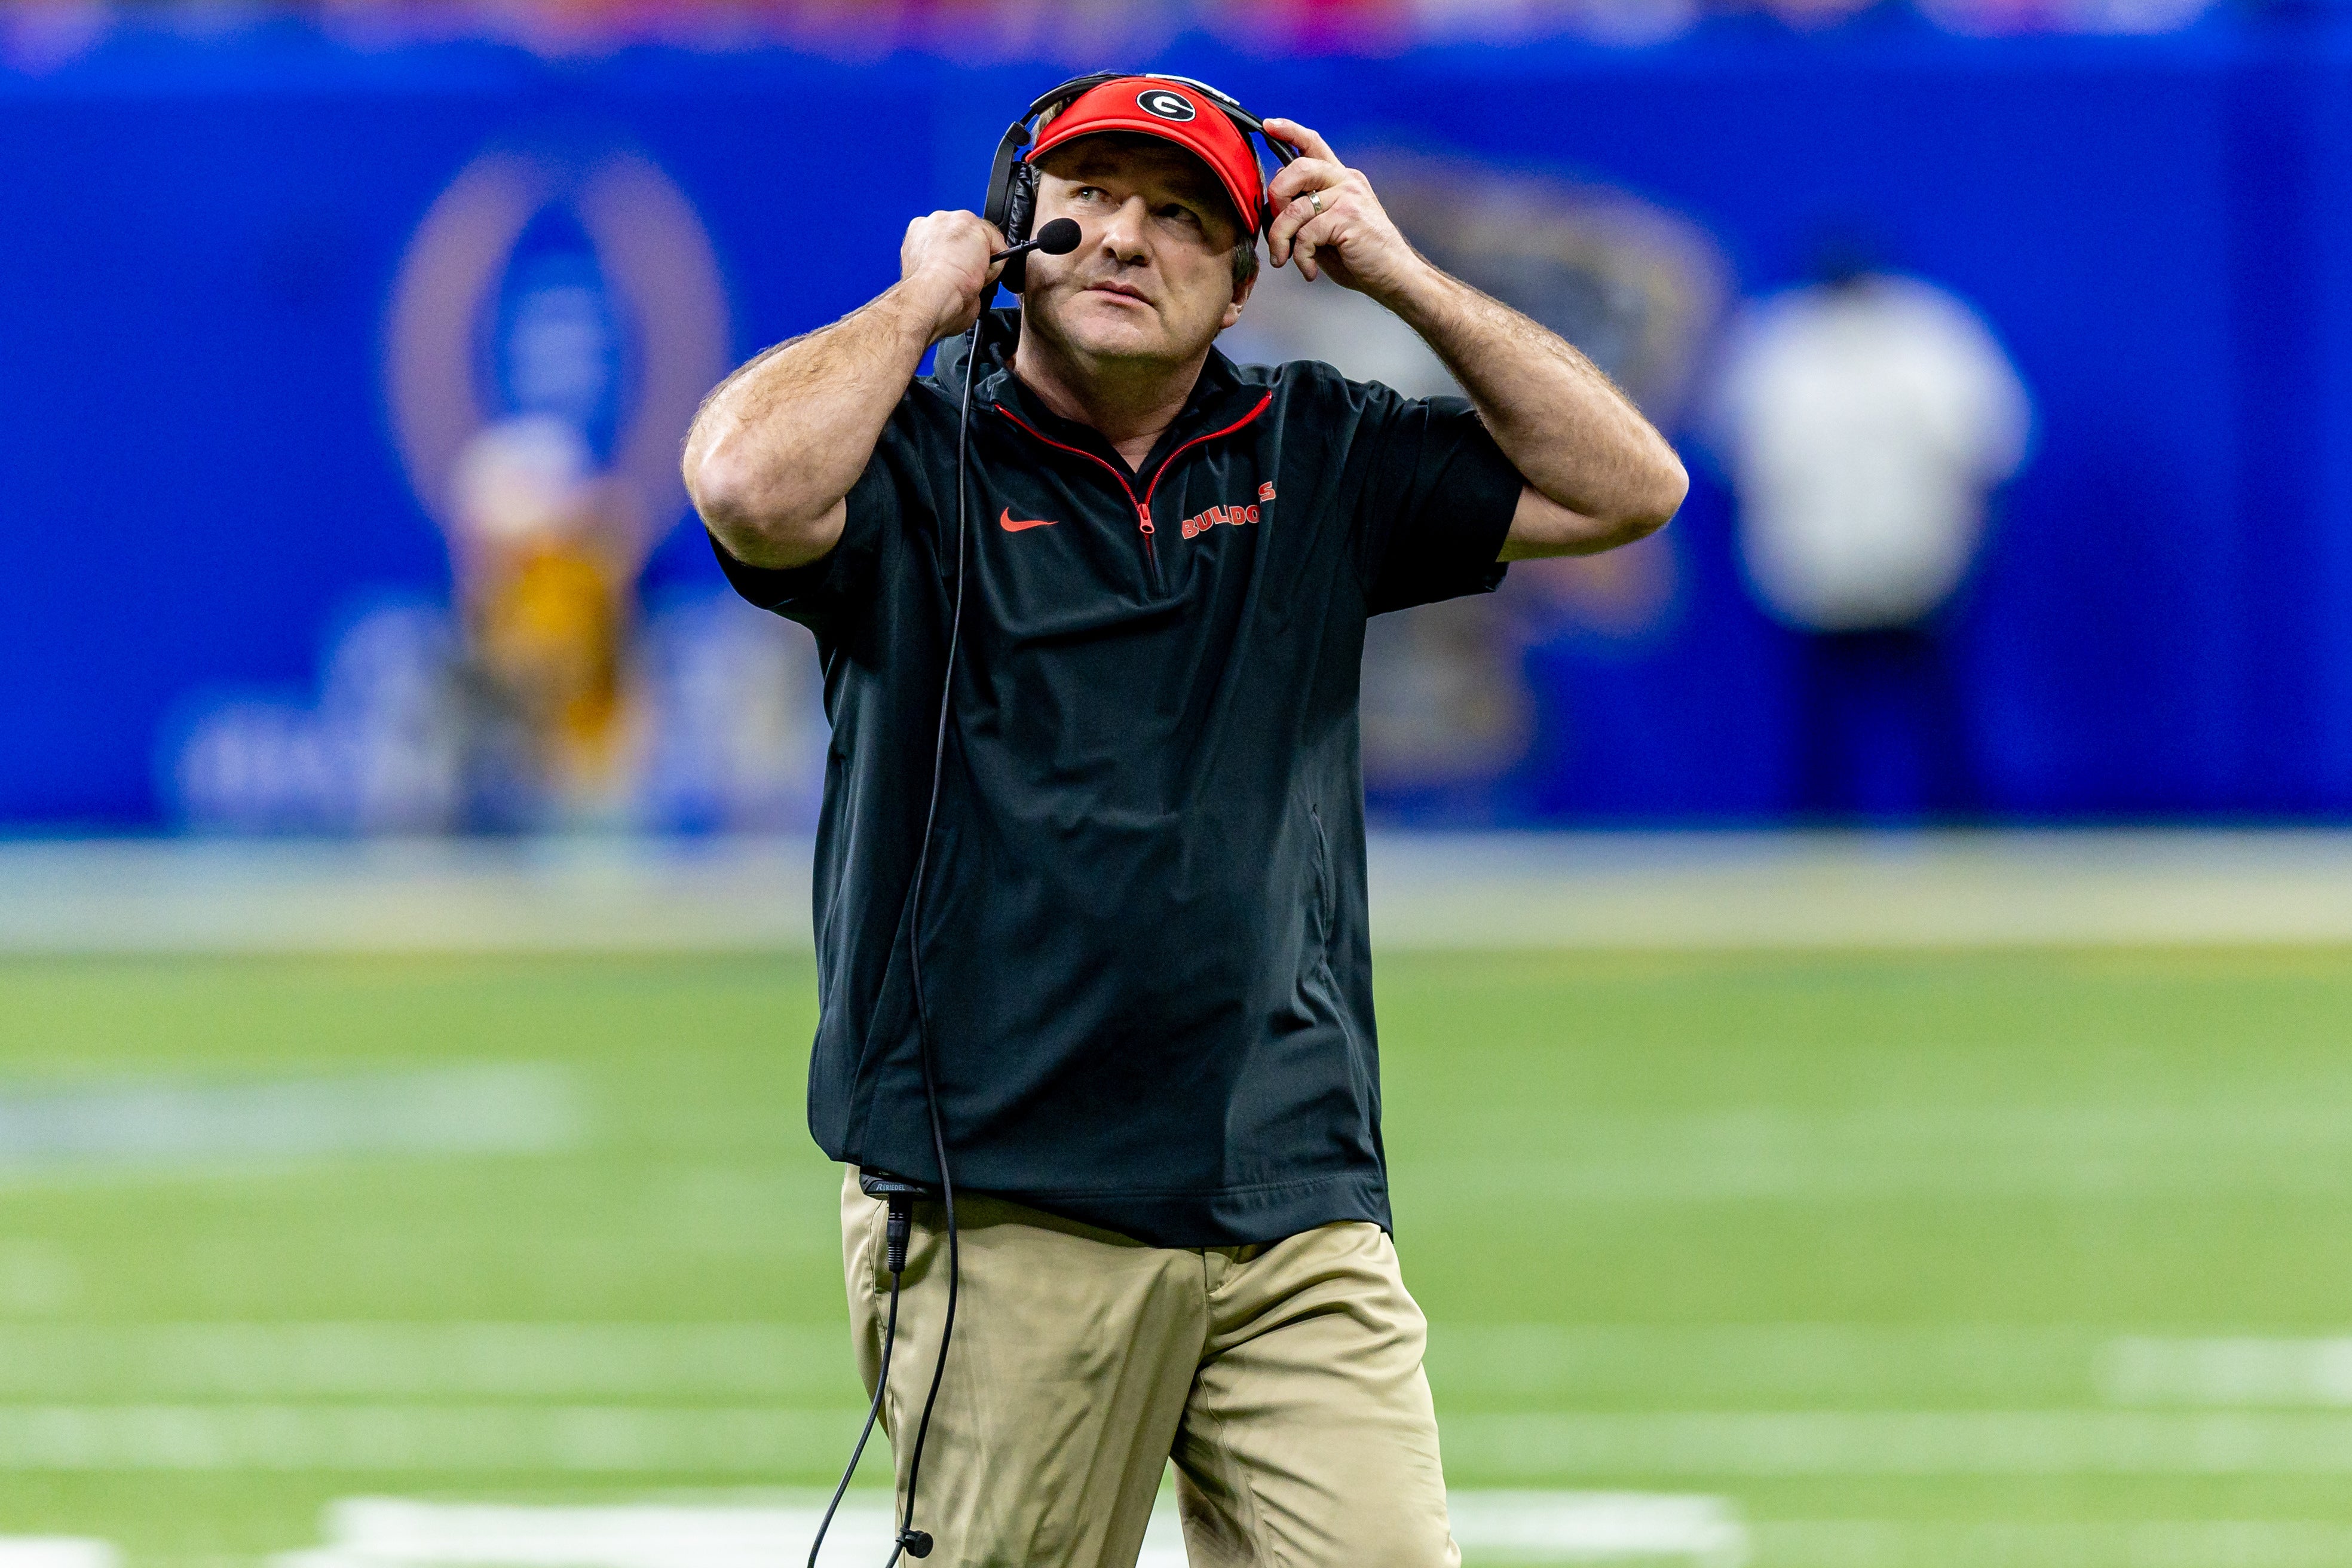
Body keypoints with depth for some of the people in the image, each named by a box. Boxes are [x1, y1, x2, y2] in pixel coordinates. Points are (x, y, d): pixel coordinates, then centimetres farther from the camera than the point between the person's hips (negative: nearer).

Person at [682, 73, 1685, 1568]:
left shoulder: (1317, 458, 16)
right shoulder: (921, 455, 4)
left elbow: (1628, 486, 13)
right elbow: (753, 485, -19)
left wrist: (1401, 276, 9)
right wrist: (921, 300, -2)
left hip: (1302, 1215, 3)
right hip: (1004, 1210, -3)